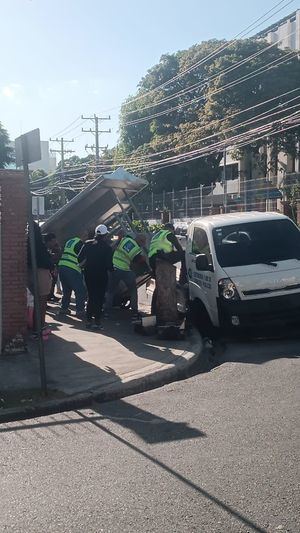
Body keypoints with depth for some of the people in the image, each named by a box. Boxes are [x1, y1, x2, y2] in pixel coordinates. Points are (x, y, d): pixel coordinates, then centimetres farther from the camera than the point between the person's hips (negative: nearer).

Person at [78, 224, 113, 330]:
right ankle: (97, 322, -1)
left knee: (91, 296, 16)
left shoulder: (87, 244, -1)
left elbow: (80, 257, -4)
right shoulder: (107, 248, -11)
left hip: (89, 275, 4)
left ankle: (89, 320, 17)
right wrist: (111, 269, 7)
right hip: (101, 276, -4)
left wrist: (83, 265, 12)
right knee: (99, 298, 4)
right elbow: (108, 264, -13)